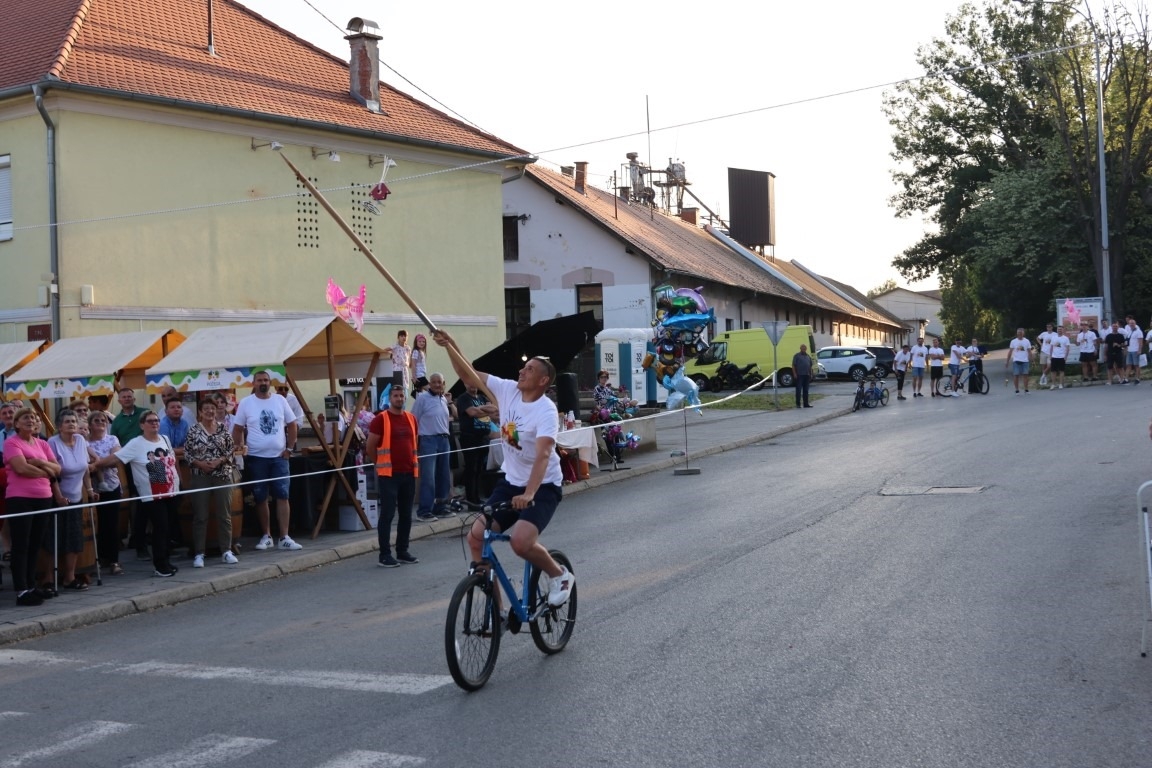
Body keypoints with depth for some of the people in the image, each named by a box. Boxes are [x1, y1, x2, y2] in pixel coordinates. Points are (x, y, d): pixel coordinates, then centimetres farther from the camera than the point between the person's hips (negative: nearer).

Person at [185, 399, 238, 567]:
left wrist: (219, 461, -12)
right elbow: (186, 453, 0)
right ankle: (198, 554, 7)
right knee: (200, 516, 2)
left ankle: (226, 551, 11)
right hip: (200, 477, -1)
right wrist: (199, 463, -14)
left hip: (222, 475, 1)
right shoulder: (193, 431, -1)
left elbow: (231, 449, 3)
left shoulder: (223, 428, 3)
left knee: (224, 515, 4)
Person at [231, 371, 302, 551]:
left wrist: (289, 448, 2)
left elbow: (292, 425, 9)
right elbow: (237, 429, 3)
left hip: (279, 457, 1)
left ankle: (284, 537, -1)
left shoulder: (280, 401, 4)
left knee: (282, 496, -2)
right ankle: (266, 536, 15)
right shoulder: (246, 403, -1)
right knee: (260, 498, 5)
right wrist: (241, 447, -10)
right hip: (256, 458, -1)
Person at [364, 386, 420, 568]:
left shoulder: (411, 418, 11)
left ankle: (402, 551, 20)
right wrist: (381, 464, 4)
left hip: (409, 473, 6)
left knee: (406, 514, 10)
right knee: (387, 514, -5)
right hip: (389, 474, -6)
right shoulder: (381, 419, -7)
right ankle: (385, 555, 0)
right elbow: (370, 446, -4)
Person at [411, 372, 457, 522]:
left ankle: (441, 507, 20)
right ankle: (425, 511, -7)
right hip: (428, 440, -7)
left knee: (443, 476, 11)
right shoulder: (422, 398, -6)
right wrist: (415, 442, -12)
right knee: (428, 478, -10)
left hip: (444, 440, 7)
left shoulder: (444, 399, 12)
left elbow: (455, 416, 25)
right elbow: (414, 421, -8)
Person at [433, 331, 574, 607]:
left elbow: (542, 454, -35)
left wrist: (529, 494, -47)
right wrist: (450, 345, -13)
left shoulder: (546, 411, -22)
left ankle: (560, 575, 4)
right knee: (476, 536, -6)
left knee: (521, 542, -27)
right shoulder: (508, 390, -3)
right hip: (510, 482, 7)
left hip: (543, 487, -7)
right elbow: (468, 375, 1)